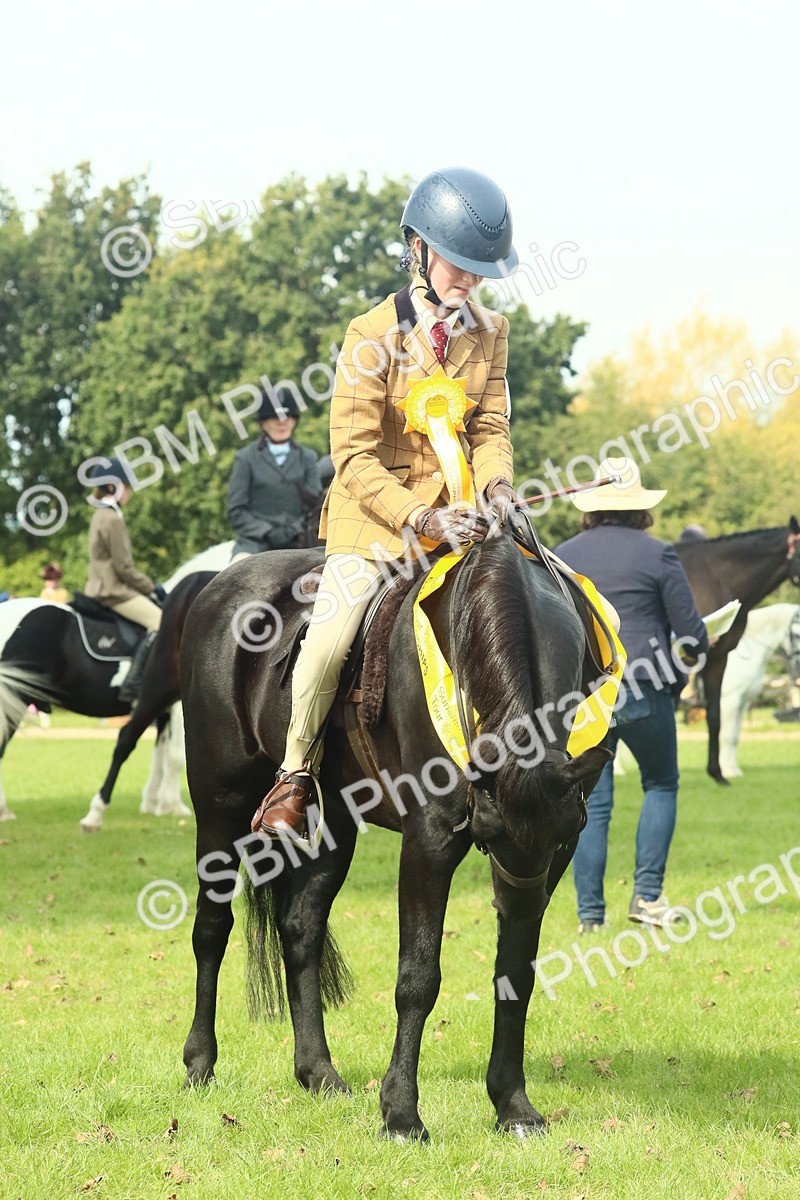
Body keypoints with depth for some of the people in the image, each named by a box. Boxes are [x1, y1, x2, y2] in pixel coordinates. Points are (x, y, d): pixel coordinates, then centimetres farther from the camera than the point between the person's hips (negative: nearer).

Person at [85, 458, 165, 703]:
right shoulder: (113, 519, -16)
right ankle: (133, 681, -26)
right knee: (160, 621, -18)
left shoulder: (101, 516, 16)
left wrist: (149, 586, 14)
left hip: (103, 588, 10)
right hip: (114, 591, -10)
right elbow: (124, 568, -18)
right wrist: (151, 588, -6)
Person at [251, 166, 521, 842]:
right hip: (374, 514, -5)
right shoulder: (372, 336, -13)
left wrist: (496, 482, -19)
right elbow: (355, 457, -16)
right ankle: (296, 772, -1)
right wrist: (419, 520, -28)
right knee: (331, 635, -23)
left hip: (455, 510, 5)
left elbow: (490, 428, 4)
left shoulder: (490, 333, 3)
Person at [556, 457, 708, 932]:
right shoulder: (657, 555, -4)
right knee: (661, 784, 17)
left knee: (592, 801, 6)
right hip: (644, 692, -3)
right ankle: (648, 893, 7)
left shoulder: (563, 556, 6)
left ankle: (590, 914, 3)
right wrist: (697, 648, 18)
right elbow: (691, 630, -4)